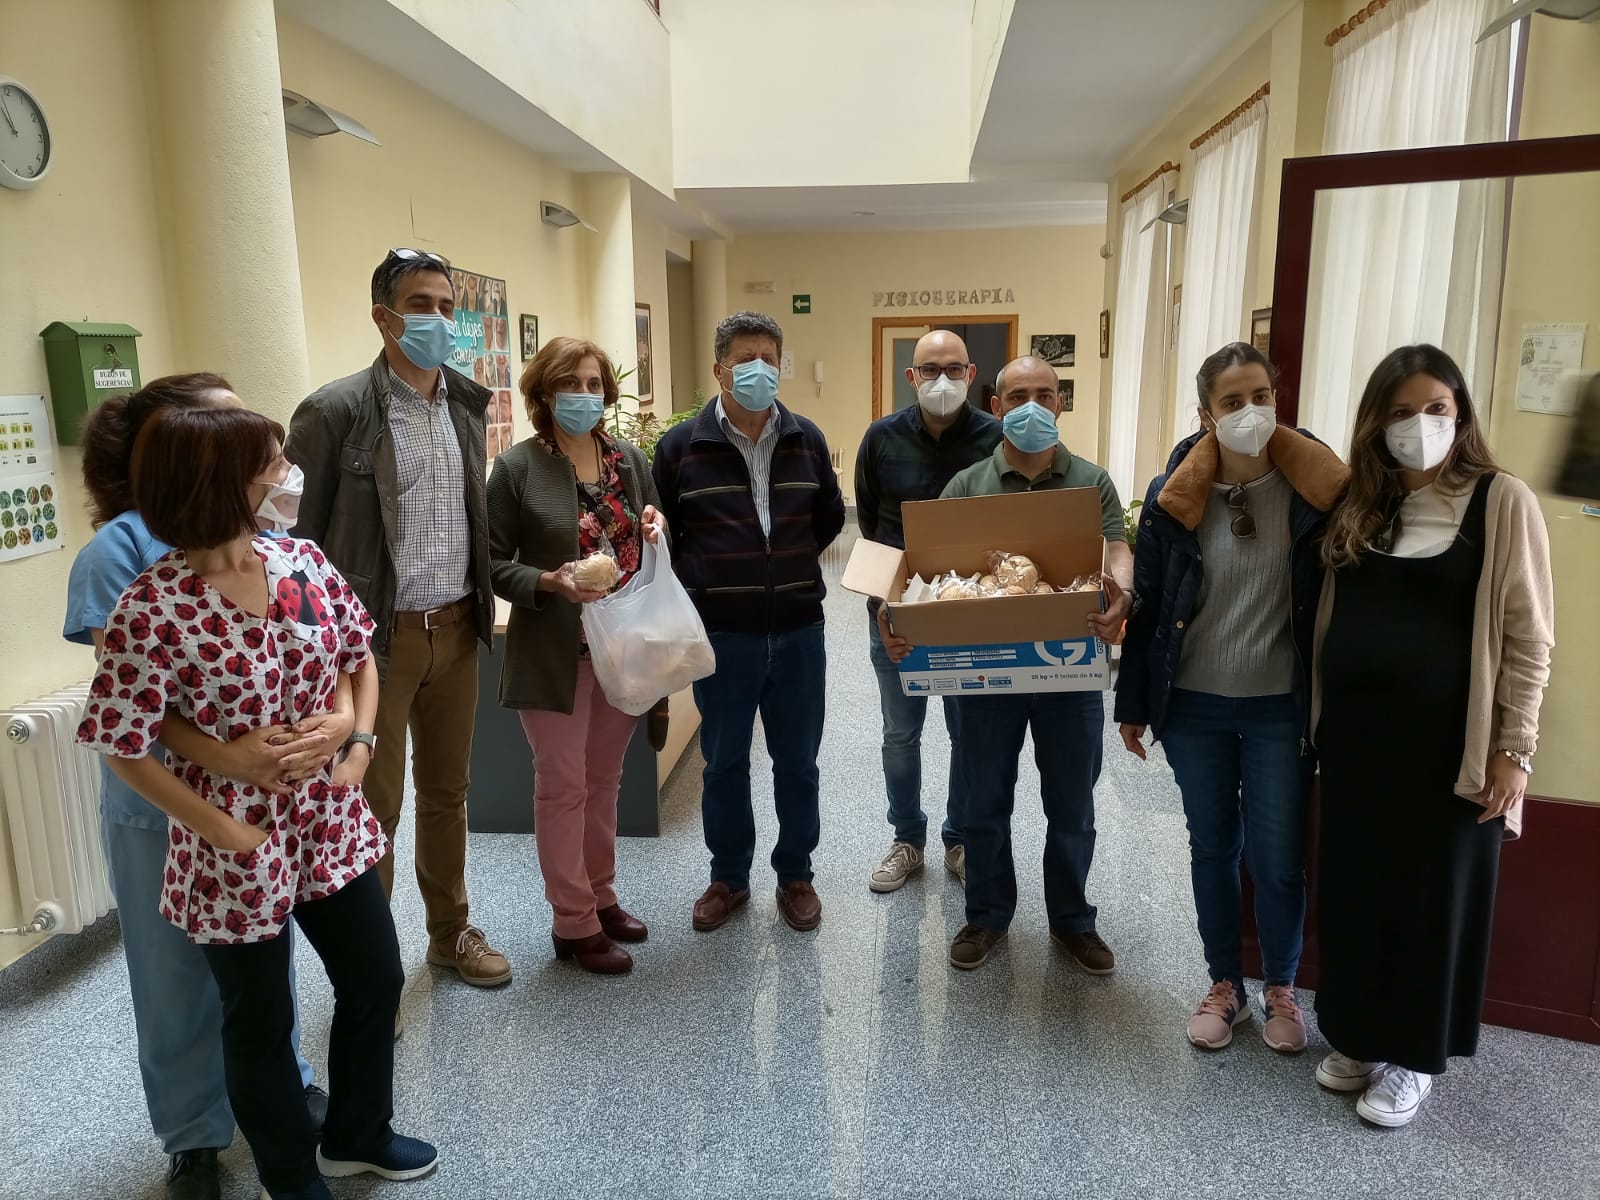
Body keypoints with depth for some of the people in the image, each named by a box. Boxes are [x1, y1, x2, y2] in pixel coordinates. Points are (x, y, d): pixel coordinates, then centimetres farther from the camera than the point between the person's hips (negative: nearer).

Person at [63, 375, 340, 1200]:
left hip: (277, 798, 3)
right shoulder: (120, 552, -16)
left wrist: (343, 717, -29)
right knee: (181, 981, 16)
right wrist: (220, 755, -37)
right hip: (165, 809, -3)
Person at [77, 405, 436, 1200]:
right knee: (261, 1021, 17)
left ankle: (357, 1135, 46)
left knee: (376, 981, 19)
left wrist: (360, 741, -4)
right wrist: (218, 828, -13)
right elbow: (121, 746, -15)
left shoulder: (302, 561, -5)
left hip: (332, 827, 6)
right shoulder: (153, 608, -21)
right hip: (239, 851, -5)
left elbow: (359, 655, 8)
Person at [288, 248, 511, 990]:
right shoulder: (337, 410, -10)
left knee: (446, 791, 17)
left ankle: (451, 931, 34)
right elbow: (298, 530, -8)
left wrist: (482, 603, 11)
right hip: (376, 634, -5)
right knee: (374, 805, 5)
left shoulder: (466, 403, 7)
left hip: (456, 626, 5)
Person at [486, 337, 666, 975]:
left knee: (604, 779, 17)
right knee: (563, 784, 5)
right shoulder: (518, 467, -8)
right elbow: (495, 562, -6)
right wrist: (550, 582, -23)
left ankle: (600, 895, 33)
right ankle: (574, 923, 18)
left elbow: (653, 549, 16)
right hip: (555, 652, -4)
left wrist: (656, 532, -6)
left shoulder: (630, 458, 6)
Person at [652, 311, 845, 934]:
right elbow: (658, 531, 5)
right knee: (723, 764, 12)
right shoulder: (681, 445, -5)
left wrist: (789, 567, 9)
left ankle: (795, 876, 31)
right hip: (721, 635, -2)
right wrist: (700, 579, 0)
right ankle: (728, 877, 31)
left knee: (797, 764, 12)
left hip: (798, 632, 2)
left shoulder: (807, 440, 3)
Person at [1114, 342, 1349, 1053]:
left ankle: (1281, 988, 33)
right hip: (1194, 707, 1)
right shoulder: (1174, 496, -5)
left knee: (1277, 857, 8)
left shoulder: (1317, 487, -8)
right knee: (1212, 848, 14)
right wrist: (1133, 705, 3)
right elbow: (1146, 605, 0)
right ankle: (1225, 985, 33)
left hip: (1281, 707, -1)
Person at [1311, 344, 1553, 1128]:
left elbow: (1528, 639, -7)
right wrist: (1315, 720, 7)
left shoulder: (1503, 502, -7)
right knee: (1353, 891, 13)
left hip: (1448, 742, -4)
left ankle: (1410, 1056, 27)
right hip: (1355, 736, 5)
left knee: (1431, 898, 9)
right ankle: (1356, 1037, 32)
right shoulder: (1358, 505, 7)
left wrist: (1513, 749, -10)